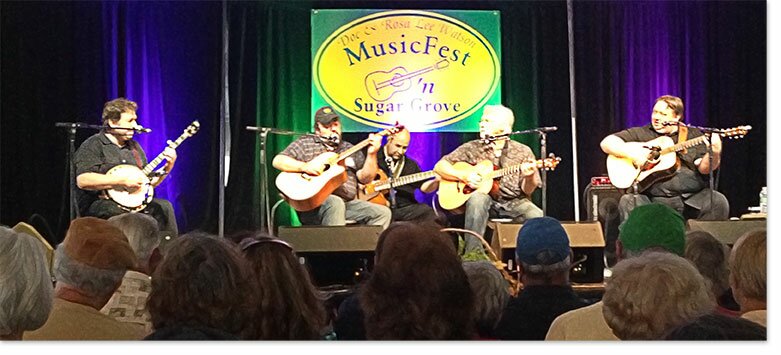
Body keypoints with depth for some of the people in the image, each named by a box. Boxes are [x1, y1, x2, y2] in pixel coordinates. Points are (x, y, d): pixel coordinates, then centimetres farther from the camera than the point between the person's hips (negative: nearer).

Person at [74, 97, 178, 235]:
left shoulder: (134, 146, 19)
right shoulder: (93, 146, -5)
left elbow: (149, 182, 20)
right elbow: (83, 180, -21)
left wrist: (168, 167, 2)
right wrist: (123, 181, -23)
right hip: (99, 204, -7)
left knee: (164, 207, -15)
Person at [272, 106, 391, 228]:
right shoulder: (306, 143, 10)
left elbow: (365, 179, 11)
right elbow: (278, 161, 0)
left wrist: (372, 154, -3)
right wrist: (305, 166, -13)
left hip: (347, 203, 5)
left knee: (383, 212, -14)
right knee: (335, 203, -38)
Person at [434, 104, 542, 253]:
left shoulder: (523, 152, 7)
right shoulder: (472, 149, 8)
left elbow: (527, 191, 4)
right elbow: (439, 167, 6)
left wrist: (529, 177, -20)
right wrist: (463, 175, -11)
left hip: (513, 202, 0)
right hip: (486, 199, 0)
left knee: (537, 216, -30)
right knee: (477, 197, -35)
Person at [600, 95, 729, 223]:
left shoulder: (693, 135, 15)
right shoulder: (641, 133, 13)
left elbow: (704, 169, 5)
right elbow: (606, 142, 6)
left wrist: (714, 154, -16)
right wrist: (631, 153, -9)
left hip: (692, 197, 1)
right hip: (651, 197, -1)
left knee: (718, 202, -25)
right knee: (627, 202, -30)